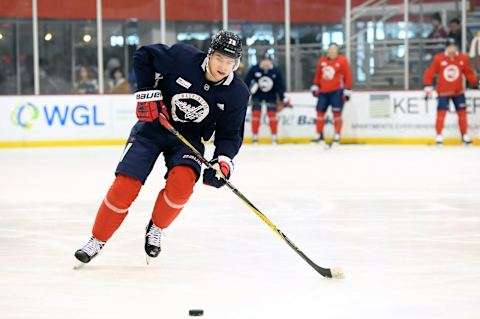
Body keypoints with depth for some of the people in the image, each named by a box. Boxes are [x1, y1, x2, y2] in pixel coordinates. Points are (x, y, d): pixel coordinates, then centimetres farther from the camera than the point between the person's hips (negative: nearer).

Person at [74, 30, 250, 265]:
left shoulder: (238, 94, -12)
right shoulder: (183, 58, -20)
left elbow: (230, 133, -5)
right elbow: (144, 56, -8)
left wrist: (223, 160, -22)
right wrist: (147, 93, -16)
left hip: (189, 138, 1)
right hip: (153, 125, -1)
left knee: (181, 182, -28)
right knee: (125, 184, -12)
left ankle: (156, 229, 1)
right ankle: (97, 240, 7)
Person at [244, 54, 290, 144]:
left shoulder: (276, 72, -10)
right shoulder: (254, 70, -15)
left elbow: (280, 86, -6)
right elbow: (247, 82, -11)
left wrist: (284, 99, -9)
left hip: (271, 96, 1)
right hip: (257, 95, -1)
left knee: (272, 115, -4)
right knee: (255, 115, -6)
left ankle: (274, 138, 5)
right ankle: (255, 138, 1)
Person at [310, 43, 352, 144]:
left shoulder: (342, 61, -4)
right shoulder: (322, 61, 9)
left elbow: (348, 76, -5)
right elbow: (318, 75, 19)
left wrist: (347, 91, -8)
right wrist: (315, 87, 13)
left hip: (336, 91, -5)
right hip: (323, 91, 5)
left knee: (336, 113, -6)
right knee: (320, 112, 6)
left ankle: (337, 136, 0)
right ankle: (319, 135, 17)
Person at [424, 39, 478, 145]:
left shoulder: (463, 58, -4)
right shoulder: (438, 59, -12)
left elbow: (469, 73, 6)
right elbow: (429, 72, -7)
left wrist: (475, 83, -1)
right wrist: (428, 87, -11)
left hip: (458, 91, 3)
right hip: (443, 92, -3)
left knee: (462, 112, 6)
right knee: (441, 112, -11)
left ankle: (465, 135, 18)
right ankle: (439, 135, -2)